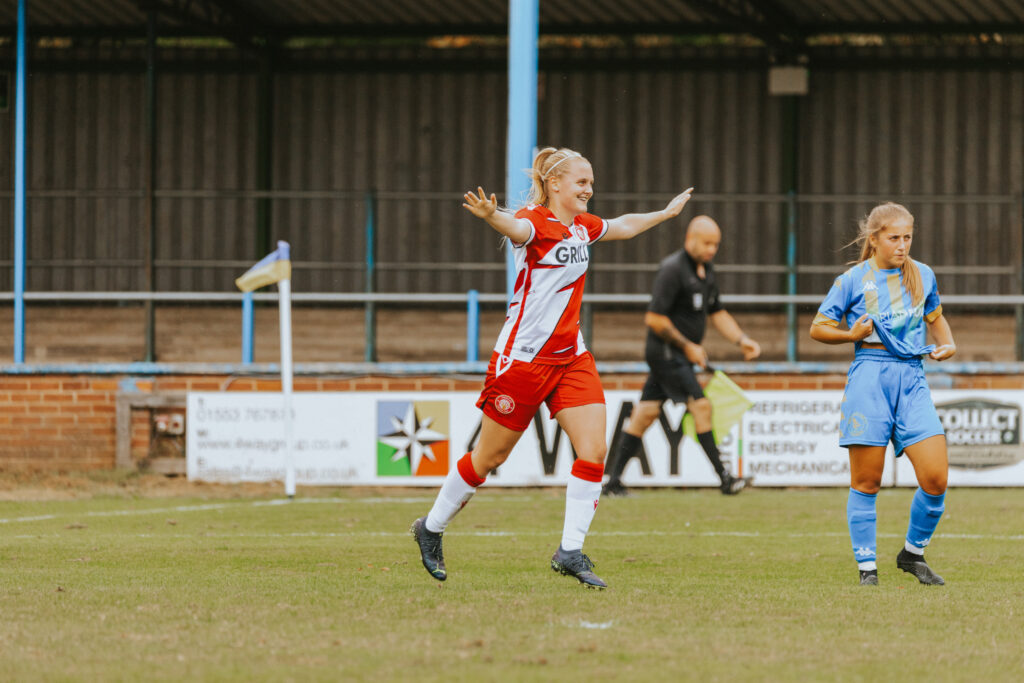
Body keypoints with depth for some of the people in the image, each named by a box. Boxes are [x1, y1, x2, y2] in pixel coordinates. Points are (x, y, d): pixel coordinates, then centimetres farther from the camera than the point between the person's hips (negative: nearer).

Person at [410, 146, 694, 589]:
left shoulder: (583, 227, 11)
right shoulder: (536, 223, -14)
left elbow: (622, 227, 33)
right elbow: (517, 228, -40)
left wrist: (666, 213, 45)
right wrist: (491, 216, -63)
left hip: (570, 358, 7)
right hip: (524, 355, -7)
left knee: (593, 449, -9)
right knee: (489, 456, 4)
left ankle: (570, 552, -5)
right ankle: (431, 528, 25)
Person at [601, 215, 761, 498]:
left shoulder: (705, 270, 13)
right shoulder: (672, 269, -16)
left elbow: (717, 312, 24)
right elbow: (654, 318, -20)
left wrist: (741, 340, 11)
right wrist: (687, 346, -14)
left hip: (681, 355, 9)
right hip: (666, 354, -9)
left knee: (646, 413, 8)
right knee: (701, 406, -13)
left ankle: (613, 482, 10)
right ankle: (725, 478, -12)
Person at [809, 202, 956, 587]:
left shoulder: (923, 276, 11)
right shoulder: (853, 280, 2)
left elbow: (935, 317, 29)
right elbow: (818, 328, 7)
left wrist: (947, 343, 10)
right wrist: (853, 334, -9)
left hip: (912, 378, 3)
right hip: (870, 376, -3)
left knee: (935, 478, -8)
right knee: (866, 482, -1)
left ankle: (913, 553, 13)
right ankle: (866, 566, 10)